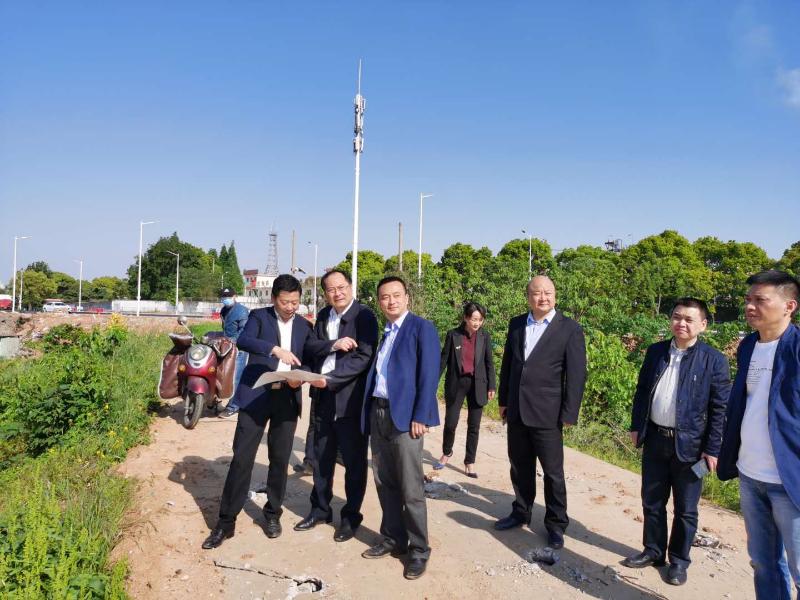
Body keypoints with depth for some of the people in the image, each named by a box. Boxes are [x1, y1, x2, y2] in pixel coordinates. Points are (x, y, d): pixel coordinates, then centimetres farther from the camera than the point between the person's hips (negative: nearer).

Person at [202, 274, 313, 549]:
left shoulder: (304, 326, 10)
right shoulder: (259, 316, 1)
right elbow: (243, 340, -19)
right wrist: (275, 348, -34)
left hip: (287, 399, 3)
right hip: (256, 396, -2)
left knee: (280, 459, 10)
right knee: (242, 458, -1)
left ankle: (273, 513, 27)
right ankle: (226, 521, 10)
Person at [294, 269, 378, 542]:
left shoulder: (364, 316, -11)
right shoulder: (323, 315, 10)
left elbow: (363, 357, -19)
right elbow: (310, 347, 1)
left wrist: (329, 379, -25)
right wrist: (333, 344, -18)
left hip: (351, 399, -6)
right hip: (323, 397, 6)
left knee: (354, 461, 7)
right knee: (321, 458, 16)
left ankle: (351, 516, 23)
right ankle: (320, 509, 33)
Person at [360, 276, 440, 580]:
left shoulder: (421, 327, -6)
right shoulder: (383, 333, 16)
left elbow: (429, 374, -13)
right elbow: (376, 373, 15)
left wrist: (420, 417, -18)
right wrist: (369, 413, 8)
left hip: (405, 416, -7)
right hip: (377, 414, 7)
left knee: (410, 488, -1)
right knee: (385, 483, 15)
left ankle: (419, 550, 14)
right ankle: (393, 539, 30)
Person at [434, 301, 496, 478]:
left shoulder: (485, 336, 0)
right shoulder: (453, 335, -4)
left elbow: (489, 362, 5)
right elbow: (444, 360, 0)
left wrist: (491, 386, 2)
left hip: (477, 384, 1)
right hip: (456, 383, -1)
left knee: (474, 425, 5)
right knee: (450, 423, 1)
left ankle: (469, 462, 19)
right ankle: (446, 452, 29)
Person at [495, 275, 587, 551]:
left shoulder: (570, 329, -8)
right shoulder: (516, 324, 6)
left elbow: (576, 374, -9)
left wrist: (569, 414, -11)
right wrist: (504, 400, 12)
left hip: (546, 413, -4)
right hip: (516, 411, 5)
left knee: (553, 472, 7)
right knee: (519, 466, 17)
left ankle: (556, 524, 24)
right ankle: (521, 512, 35)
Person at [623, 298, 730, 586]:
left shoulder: (714, 360, -10)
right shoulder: (655, 352, 3)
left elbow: (720, 408, -9)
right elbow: (642, 391, 9)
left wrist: (713, 449, -10)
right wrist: (636, 427, 7)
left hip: (689, 444, -4)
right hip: (655, 439, 4)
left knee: (685, 508, 11)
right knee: (652, 502, 16)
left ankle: (679, 560, 29)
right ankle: (653, 551, 34)